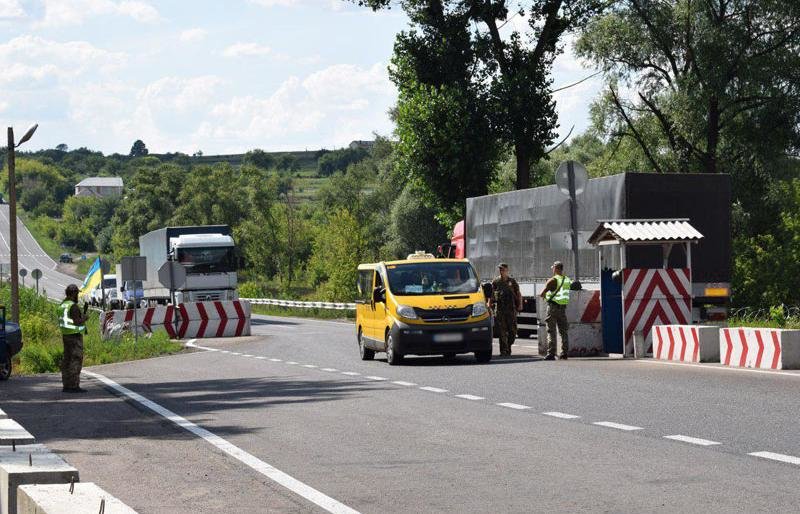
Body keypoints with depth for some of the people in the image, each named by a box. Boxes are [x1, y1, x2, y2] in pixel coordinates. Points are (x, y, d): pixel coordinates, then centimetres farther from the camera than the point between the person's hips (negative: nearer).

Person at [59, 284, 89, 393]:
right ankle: (74, 386, -10)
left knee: (67, 360, 10)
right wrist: (85, 318, -4)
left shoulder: (62, 305, 13)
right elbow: (77, 322, -22)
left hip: (65, 335, 9)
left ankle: (67, 386, 12)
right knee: (76, 360, -8)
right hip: (75, 335, -9)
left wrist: (84, 311, 22)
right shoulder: (73, 306, -16)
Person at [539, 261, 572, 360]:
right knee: (563, 331, 12)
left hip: (553, 306, -6)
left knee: (551, 331, -4)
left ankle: (551, 353, -8)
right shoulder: (567, 280, 8)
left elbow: (541, 294, -11)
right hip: (563, 307, 6)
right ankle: (564, 352, 12)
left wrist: (544, 295, 12)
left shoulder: (553, 280, -12)